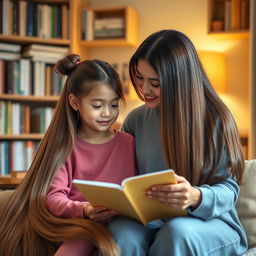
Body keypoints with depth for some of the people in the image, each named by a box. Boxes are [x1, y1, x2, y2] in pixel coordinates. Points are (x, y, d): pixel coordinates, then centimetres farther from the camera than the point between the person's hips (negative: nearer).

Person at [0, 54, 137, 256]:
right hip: (67, 222, 0)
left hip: (105, 224, 0)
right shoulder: (64, 145, 6)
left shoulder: (126, 142, 8)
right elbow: (53, 196, -4)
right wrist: (83, 210, -23)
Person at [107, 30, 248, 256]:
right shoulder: (136, 119, 7)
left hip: (211, 222, -1)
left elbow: (228, 188, -8)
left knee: (178, 231, -37)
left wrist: (197, 197, -31)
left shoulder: (214, 119, -6)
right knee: (122, 233, -34)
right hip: (151, 220, 2)